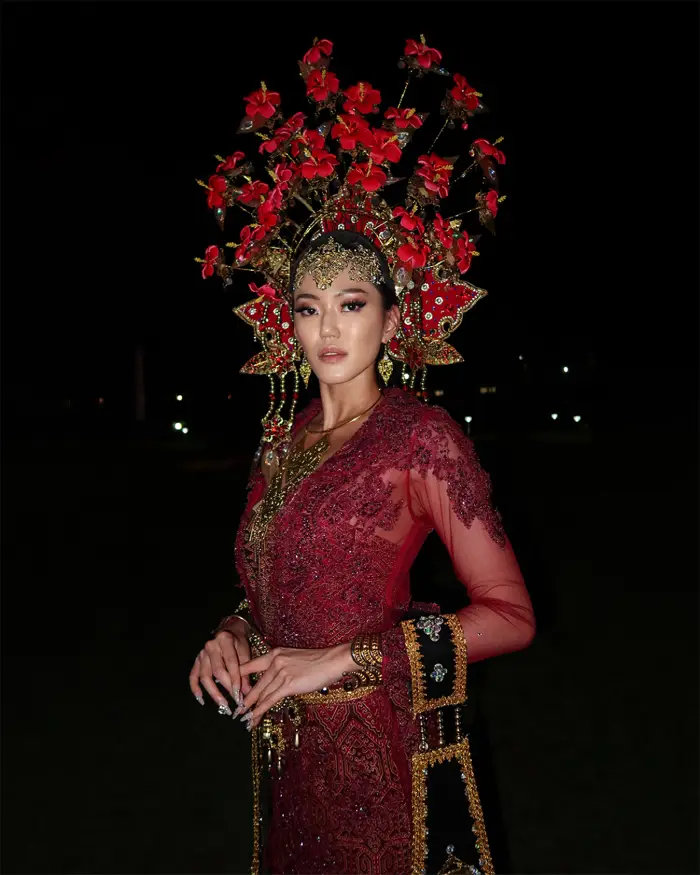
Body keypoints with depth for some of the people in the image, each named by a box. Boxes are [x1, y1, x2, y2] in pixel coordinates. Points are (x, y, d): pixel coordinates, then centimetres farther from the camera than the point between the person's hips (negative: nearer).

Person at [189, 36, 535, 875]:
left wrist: (343, 660, -17)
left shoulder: (421, 436, -12)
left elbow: (509, 614, -14)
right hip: (285, 750, 6)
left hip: (381, 750, -5)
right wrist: (234, 635, -3)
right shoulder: (282, 440, 6)